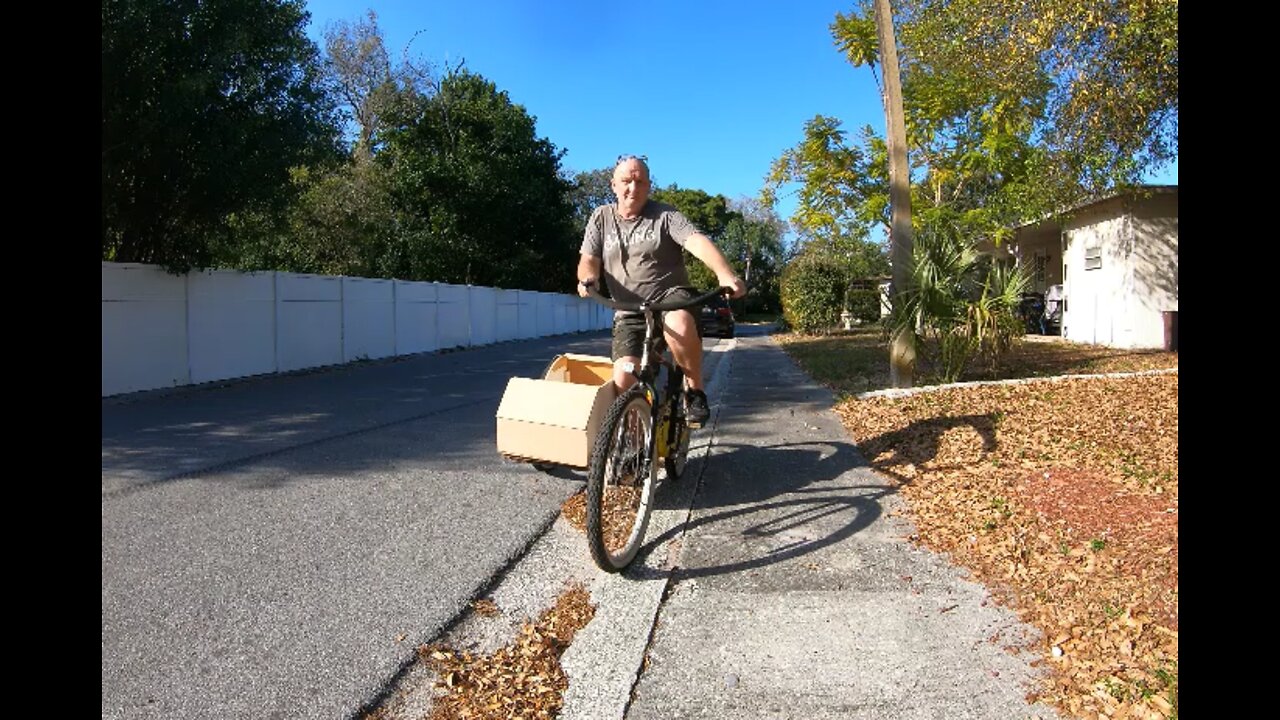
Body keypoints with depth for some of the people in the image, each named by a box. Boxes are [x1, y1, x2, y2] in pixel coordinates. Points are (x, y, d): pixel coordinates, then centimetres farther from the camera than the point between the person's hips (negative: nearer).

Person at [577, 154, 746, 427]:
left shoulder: (664, 215, -2)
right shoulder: (601, 218, 10)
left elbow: (697, 242, -18)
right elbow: (588, 261, 5)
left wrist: (725, 274, -38)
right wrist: (588, 279, -22)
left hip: (671, 296, -3)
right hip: (629, 313, 3)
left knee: (678, 325, -39)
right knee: (623, 380, -17)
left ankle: (695, 390, -16)